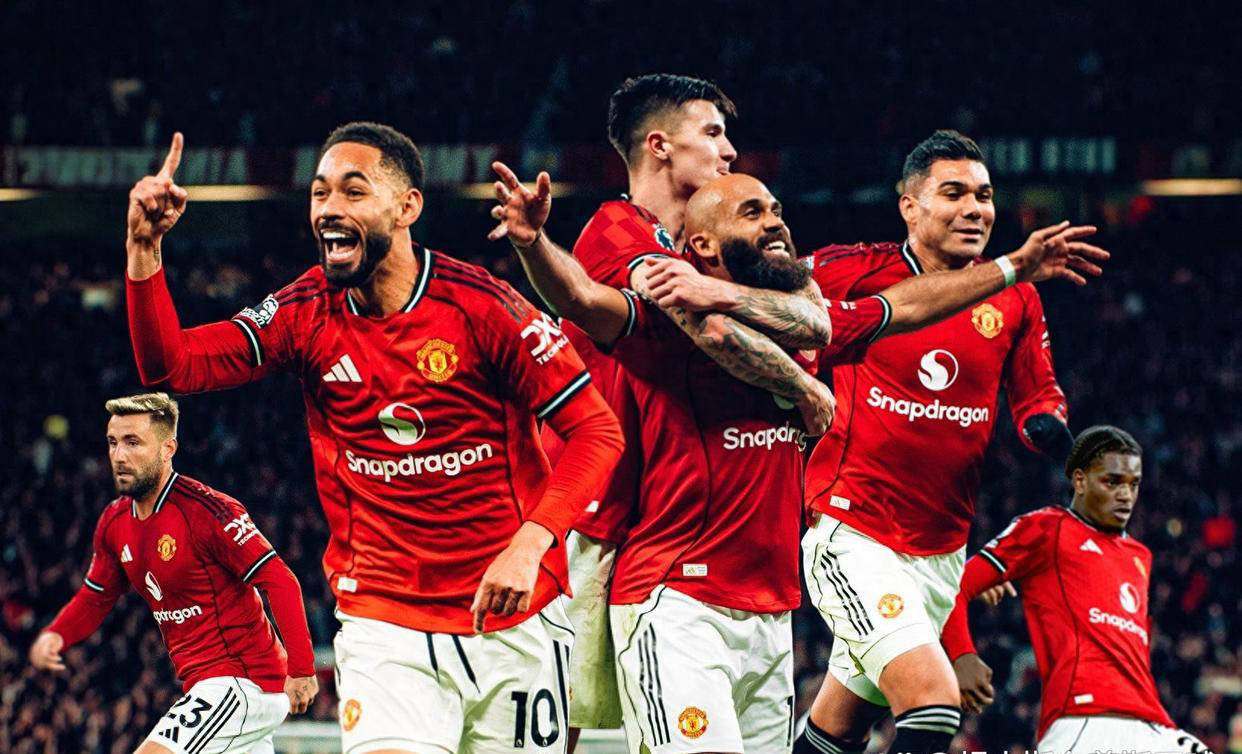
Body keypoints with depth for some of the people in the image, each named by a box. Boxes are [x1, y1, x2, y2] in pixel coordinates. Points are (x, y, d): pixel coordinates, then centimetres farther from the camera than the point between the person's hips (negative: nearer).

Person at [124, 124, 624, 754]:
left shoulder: (478, 306, -11)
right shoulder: (307, 313, 1)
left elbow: (596, 430, -11)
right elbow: (171, 366, -7)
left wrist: (530, 542, -24)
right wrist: (143, 248, -20)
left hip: (511, 615, -1)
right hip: (383, 626, 1)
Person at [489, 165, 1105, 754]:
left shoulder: (804, 323, 15)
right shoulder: (667, 322, -7)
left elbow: (905, 305, 28)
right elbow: (582, 298, -24)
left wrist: (1017, 267, 35)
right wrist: (532, 242, -44)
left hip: (771, 616, 7)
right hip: (678, 606, -7)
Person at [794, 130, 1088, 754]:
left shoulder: (1013, 300, 5)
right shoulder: (849, 274, -9)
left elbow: (1037, 394, 16)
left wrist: (1045, 422, -6)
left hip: (941, 552, 5)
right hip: (850, 533, -5)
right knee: (932, 699, -24)